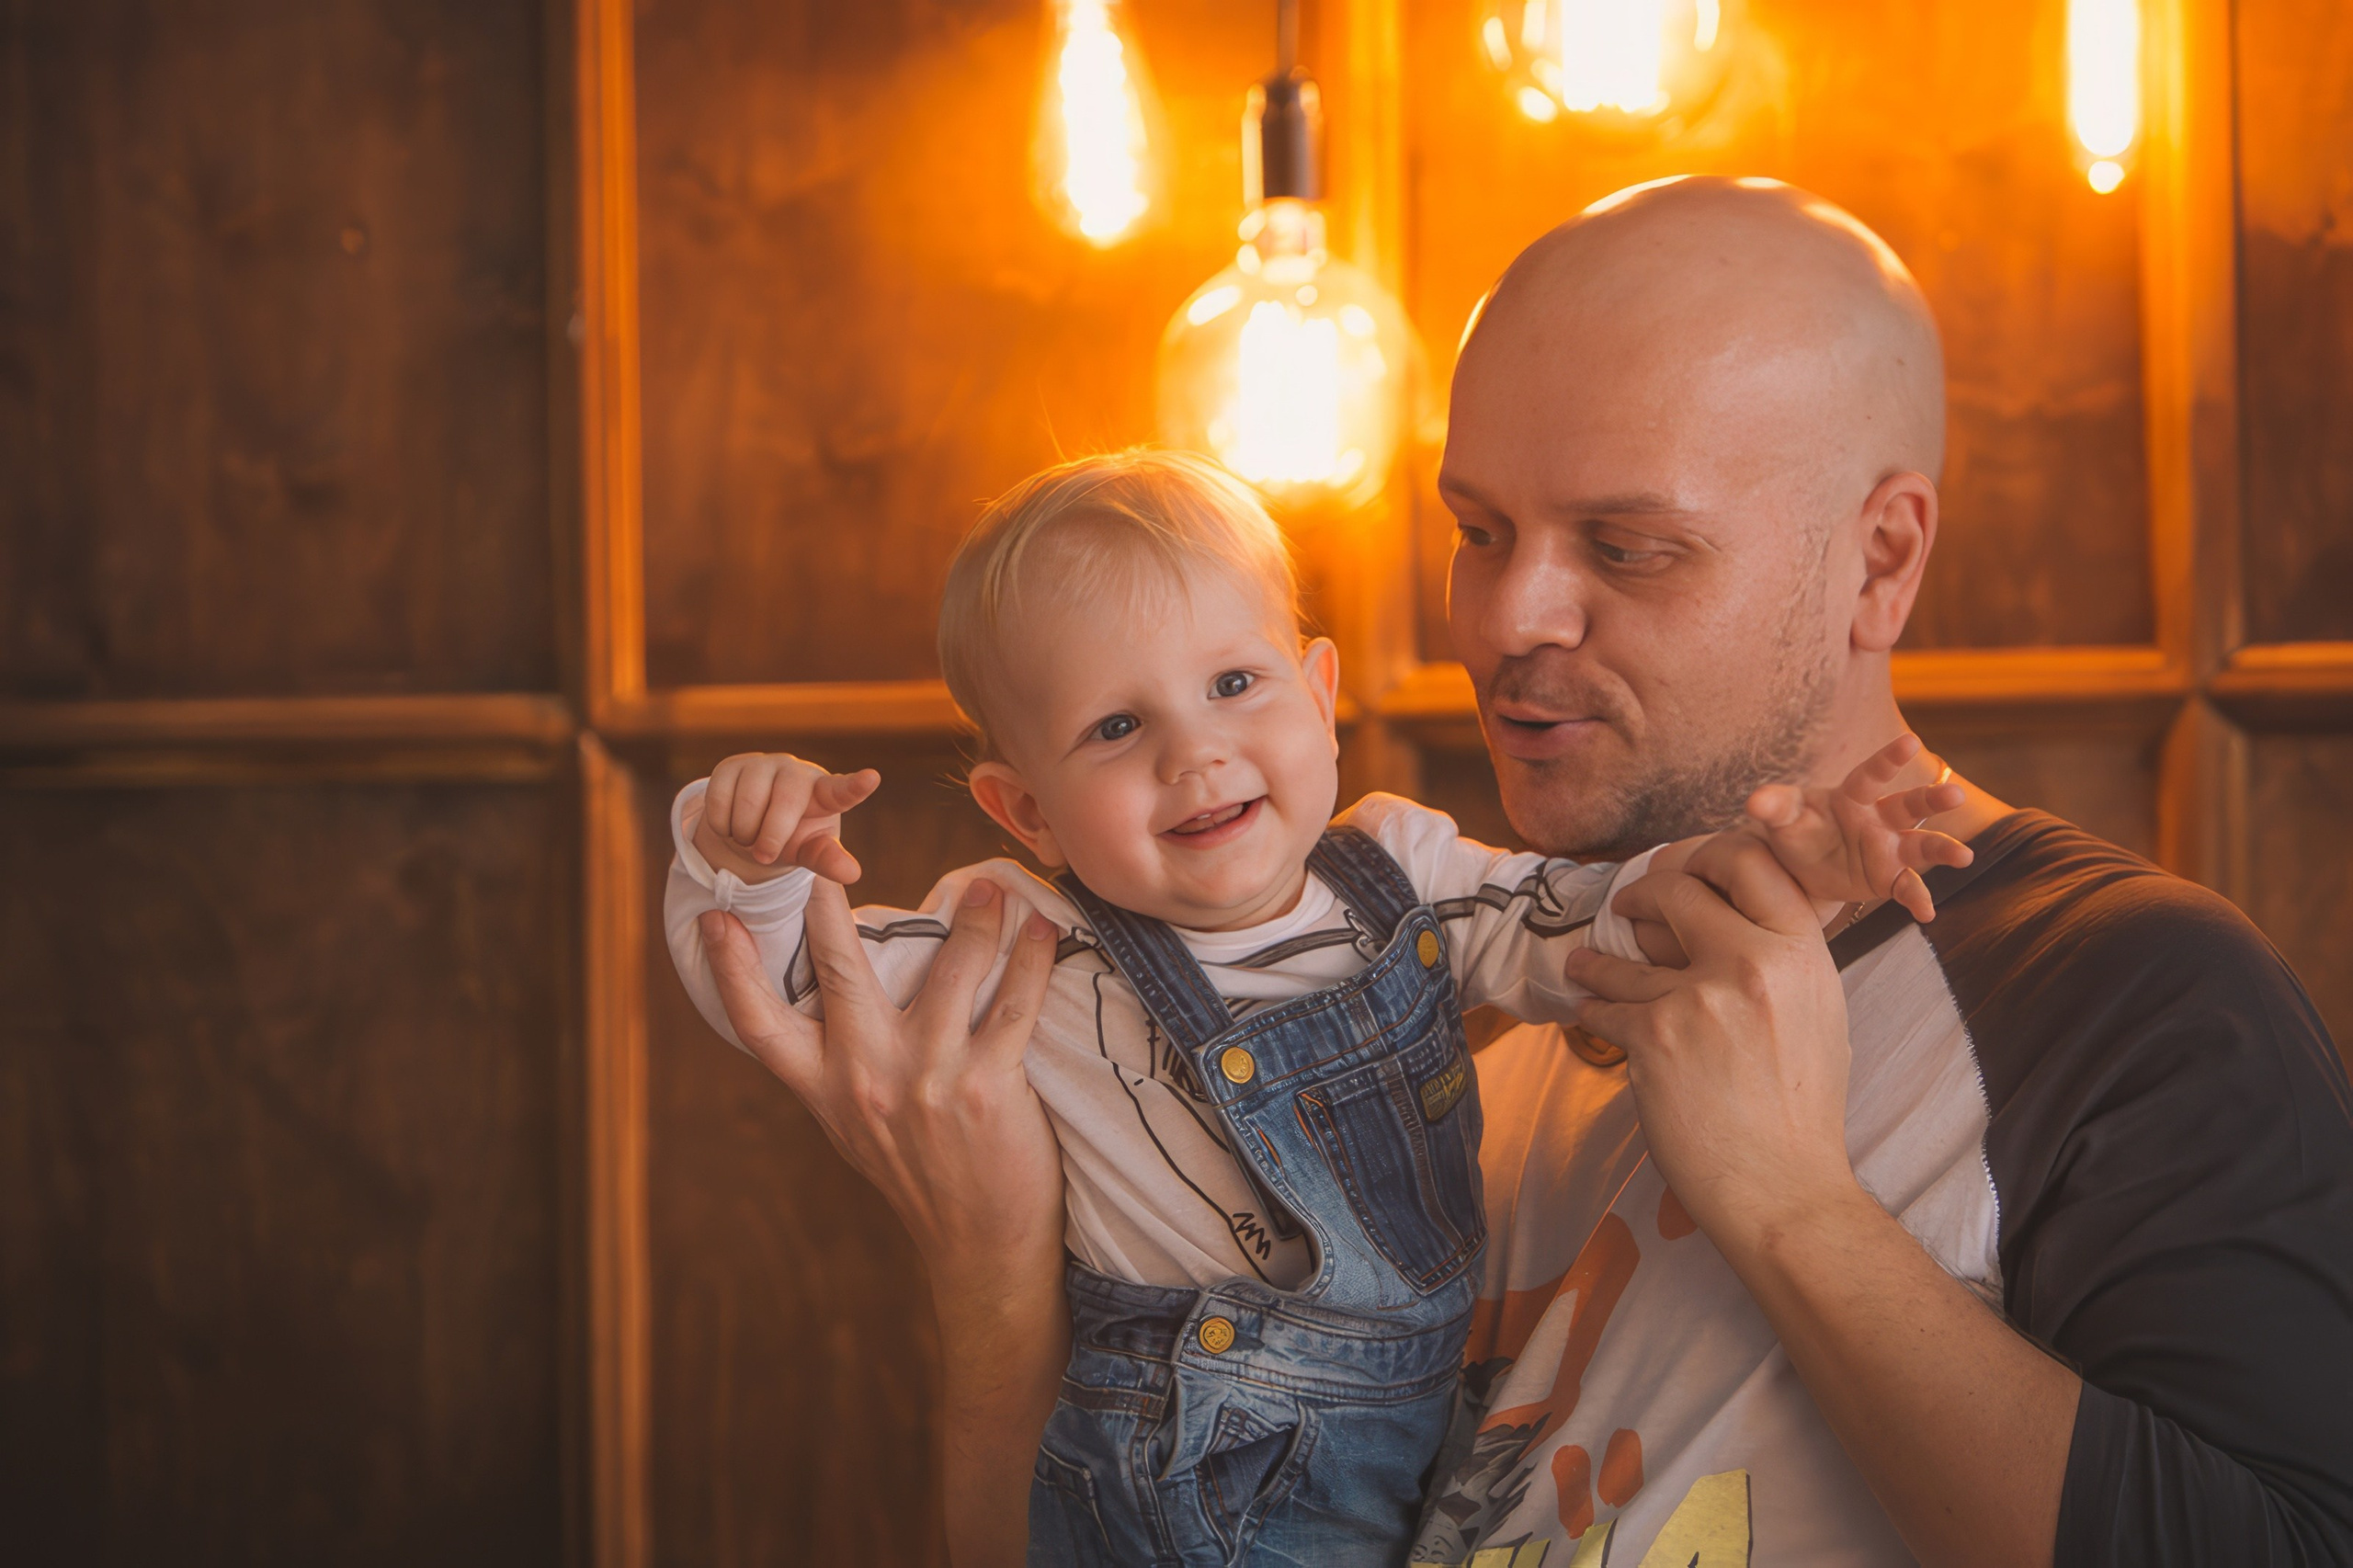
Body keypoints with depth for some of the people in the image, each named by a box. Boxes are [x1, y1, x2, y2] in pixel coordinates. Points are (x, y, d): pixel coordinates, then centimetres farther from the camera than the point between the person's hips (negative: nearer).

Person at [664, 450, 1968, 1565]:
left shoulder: (1400, 867, 0)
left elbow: (1563, 926, 3)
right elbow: (780, 980, -7)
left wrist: (1760, 864, -13)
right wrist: (747, 867, -29)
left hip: (1432, 1444, 5)